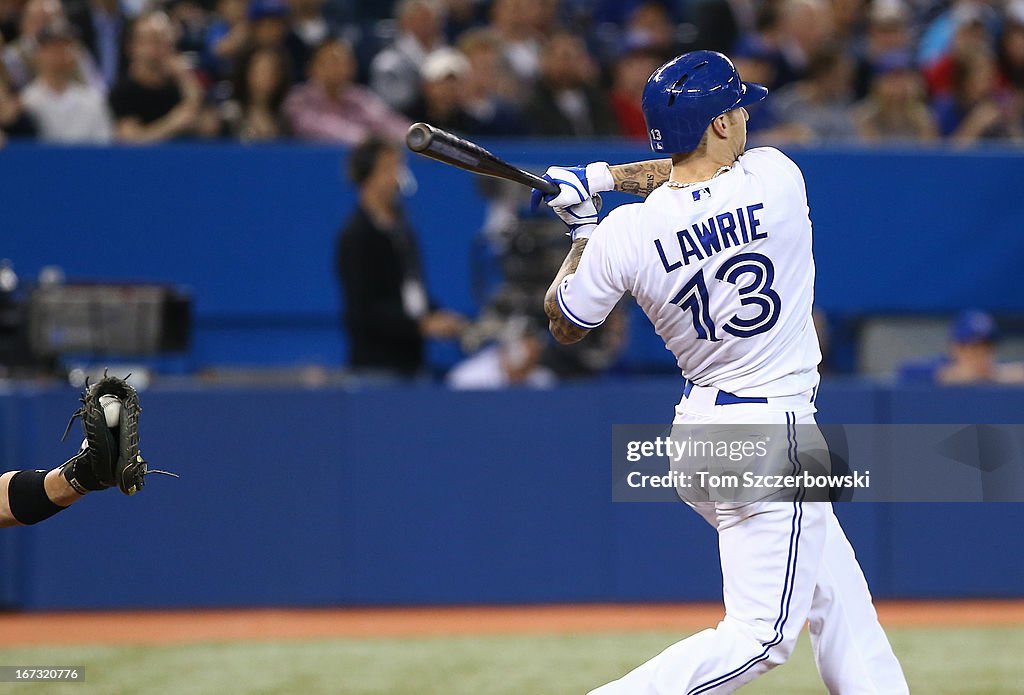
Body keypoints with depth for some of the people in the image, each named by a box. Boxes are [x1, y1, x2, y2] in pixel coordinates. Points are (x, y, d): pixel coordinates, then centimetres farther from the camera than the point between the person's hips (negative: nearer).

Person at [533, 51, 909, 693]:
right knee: (761, 634, -6)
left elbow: (564, 324, 8)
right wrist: (603, 178, 8)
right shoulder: (776, 179, -13)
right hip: (772, 432, -6)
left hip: (697, 425, 6)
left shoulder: (627, 233, -9)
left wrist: (584, 229, 17)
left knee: (838, 595, 20)